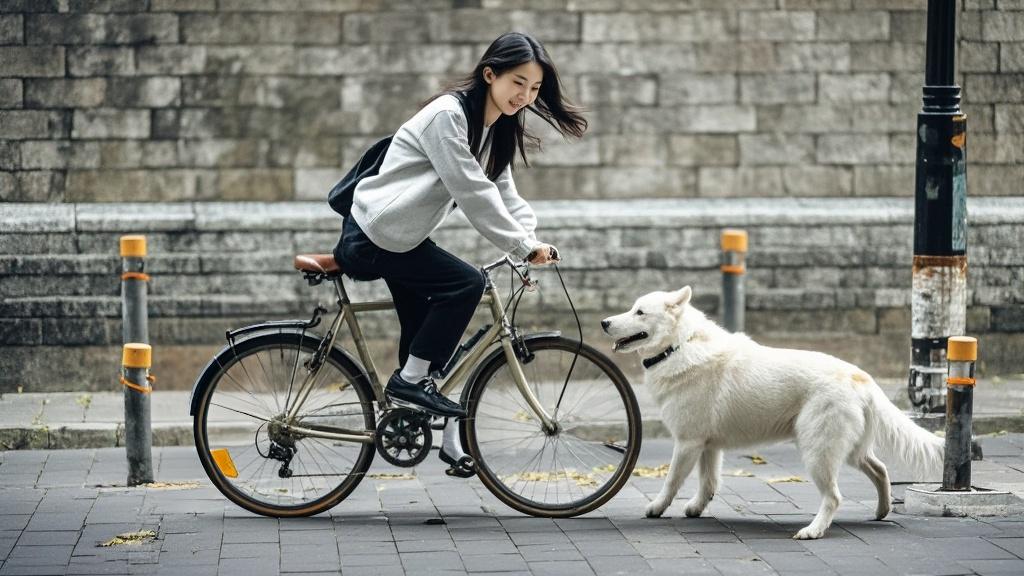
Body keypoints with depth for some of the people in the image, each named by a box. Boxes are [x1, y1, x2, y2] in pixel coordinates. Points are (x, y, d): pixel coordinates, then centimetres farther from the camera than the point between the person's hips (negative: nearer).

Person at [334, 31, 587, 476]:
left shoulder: (496, 129, 8)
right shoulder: (446, 116, -22)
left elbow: (504, 193, 3)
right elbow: (472, 191, -25)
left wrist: (531, 243, -14)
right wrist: (522, 246, -24)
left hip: (404, 238, 10)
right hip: (375, 236, -10)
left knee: (427, 336, 10)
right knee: (466, 283, -21)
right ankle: (409, 381, -11)